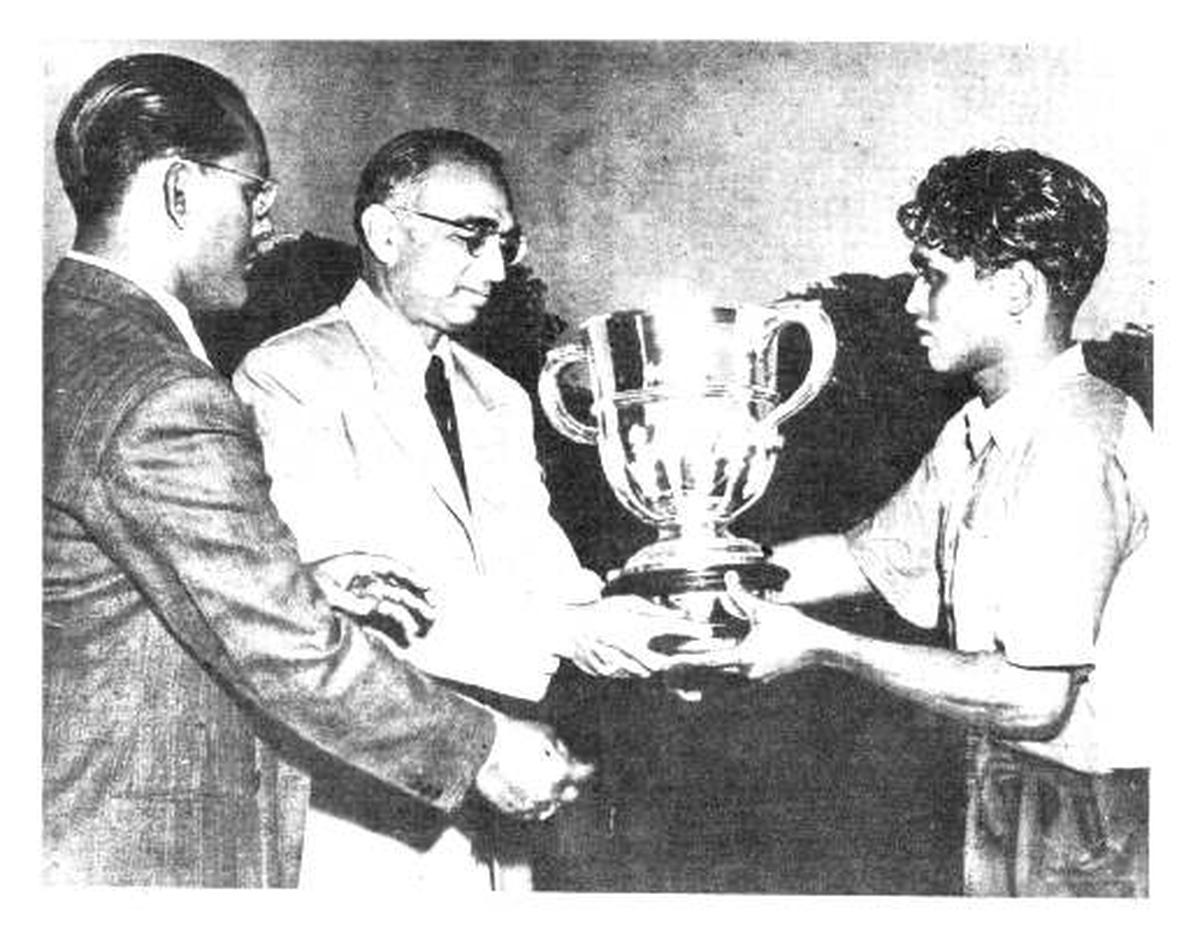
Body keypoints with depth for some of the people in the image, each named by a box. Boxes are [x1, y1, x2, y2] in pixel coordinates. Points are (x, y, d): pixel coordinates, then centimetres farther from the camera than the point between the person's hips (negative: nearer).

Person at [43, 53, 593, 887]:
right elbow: (286, 651, -22)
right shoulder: (163, 399, -23)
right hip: (142, 859, -9)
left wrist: (299, 588, 4)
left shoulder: (66, 337, 6)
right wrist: (481, 750, -11)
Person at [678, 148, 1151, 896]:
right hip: (1009, 785, 8)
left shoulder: (1074, 443, -24)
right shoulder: (981, 432, 5)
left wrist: (822, 646, -21)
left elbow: (1033, 698, -27)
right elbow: (866, 555, 15)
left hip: (1094, 814, -8)